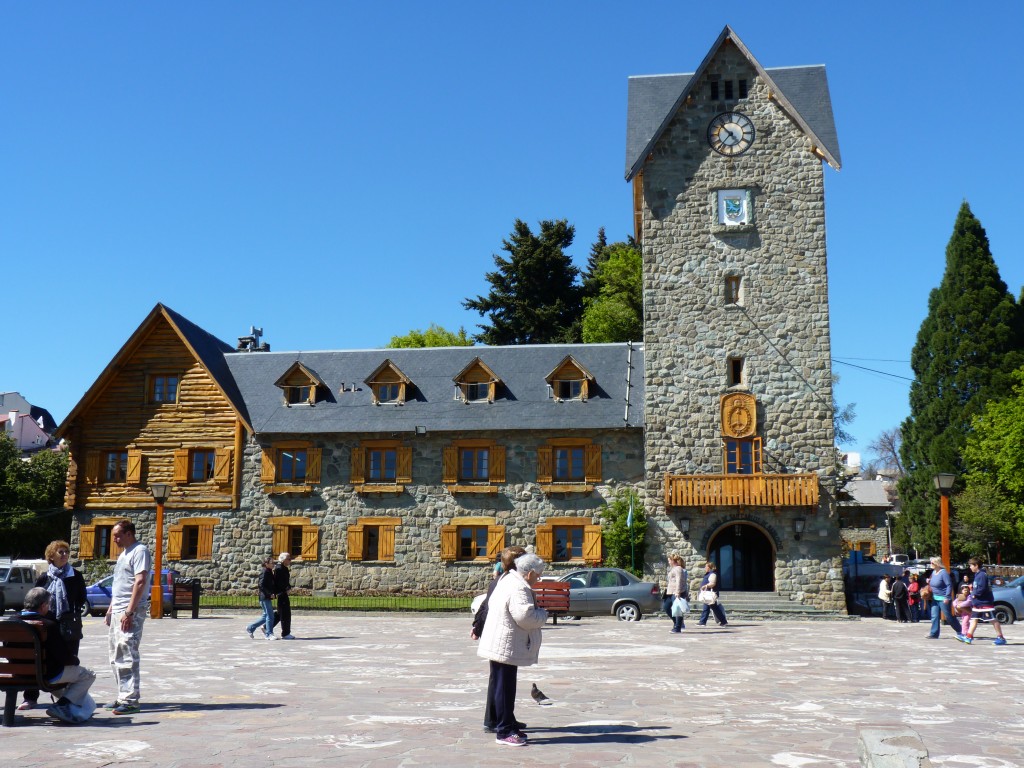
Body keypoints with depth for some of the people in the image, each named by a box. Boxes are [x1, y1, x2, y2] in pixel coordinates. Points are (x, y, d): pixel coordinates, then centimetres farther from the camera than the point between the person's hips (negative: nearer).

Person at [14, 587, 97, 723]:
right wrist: (75, 659, 5)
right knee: (89, 675, 9)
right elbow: (64, 657, -19)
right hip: (47, 675, -8)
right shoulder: (48, 625, -23)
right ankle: (62, 705, -5)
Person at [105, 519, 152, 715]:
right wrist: (110, 610, 20)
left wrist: (129, 612, -23)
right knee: (116, 657, 13)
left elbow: (140, 582, -19)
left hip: (131, 612, -10)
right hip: (118, 611, 10)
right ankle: (123, 697, 20)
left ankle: (131, 700, -10)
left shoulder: (140, 551, -10)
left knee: (128, 656, -12)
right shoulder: (124, 554, 20)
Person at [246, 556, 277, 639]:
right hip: (265, 597, -10)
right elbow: (261, 585, -22)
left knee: (266, 615, 16)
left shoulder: (270, 572, 15)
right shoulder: (264, 572, -14)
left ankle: (251, 628, 25)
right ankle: (269, 634, 1)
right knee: (270, 615, -6)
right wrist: (270, 594, -22)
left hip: (267, 598, 10)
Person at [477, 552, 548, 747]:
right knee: (505, 689, -4)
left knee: (506, 688, 16)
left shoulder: (507, 580, 13)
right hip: (506, 648, -11)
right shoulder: (519, 589, -21)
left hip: (501, 647, 11)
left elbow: (490, 605, 24)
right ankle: (504, 732, 2)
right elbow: (526, 617, -27)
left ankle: (508, 726, 25)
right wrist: (542, 614, -11)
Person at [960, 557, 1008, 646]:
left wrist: (975, 594, -16)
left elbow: (982, 588, -26)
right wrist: (972, 587, 8)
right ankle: (968, 637, 8)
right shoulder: (977, 575, 14)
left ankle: (1001, 638, 3)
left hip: (985, 602, -11)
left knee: (993, 620, -3)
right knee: (974, 619, 8)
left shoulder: (982, 575, -18)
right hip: (977, 603, 11)